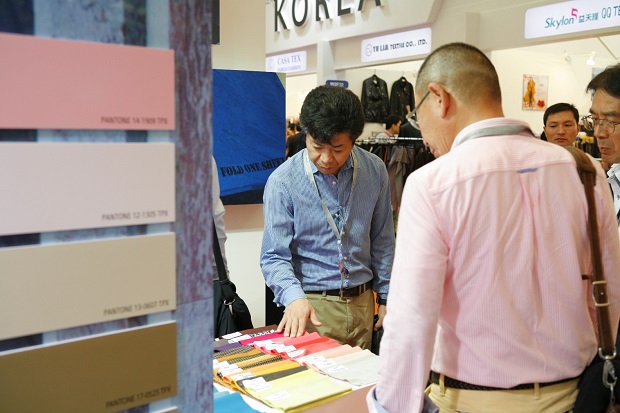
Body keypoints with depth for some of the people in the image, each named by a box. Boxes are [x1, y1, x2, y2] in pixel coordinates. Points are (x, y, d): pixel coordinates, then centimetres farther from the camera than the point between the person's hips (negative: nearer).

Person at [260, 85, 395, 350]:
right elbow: (274, 256, -11)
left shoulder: (374, 171, -1)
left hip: (362, 302, 4)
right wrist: (294, 297, -28)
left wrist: (386, 297, 9)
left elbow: (382, 241, 8)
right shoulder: (282, 182, -12)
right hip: (312, 306, -3)